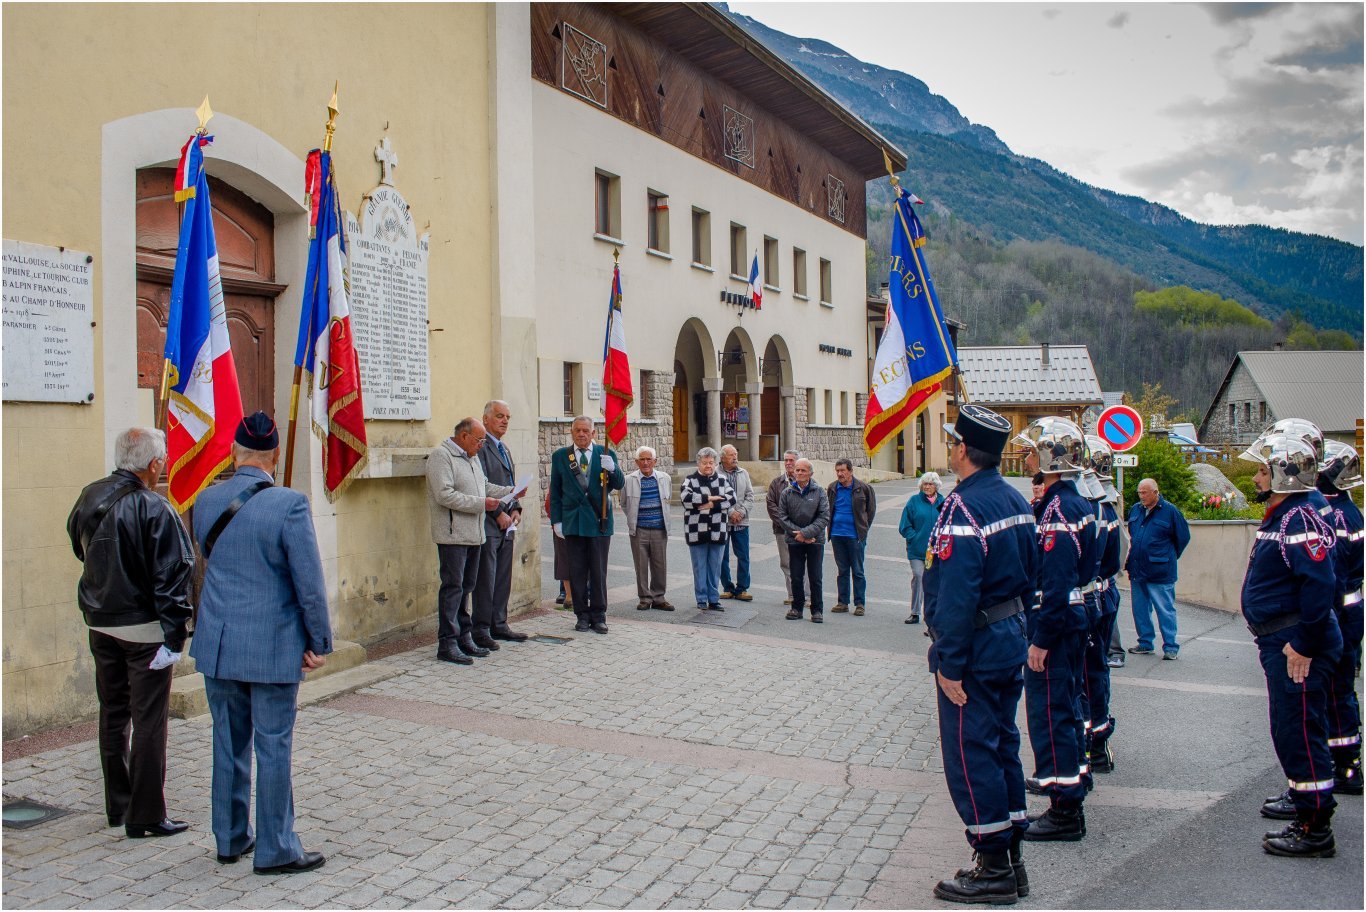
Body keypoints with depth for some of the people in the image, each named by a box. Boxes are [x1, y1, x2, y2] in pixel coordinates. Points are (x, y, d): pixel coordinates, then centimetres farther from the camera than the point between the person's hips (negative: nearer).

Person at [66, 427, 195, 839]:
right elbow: (172, 575, -20)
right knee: (148, 721, 1)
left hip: (100, 625, 7)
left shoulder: (88, 498, 2)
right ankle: (146, 816, 7)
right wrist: (173, 635, -16)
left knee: (113, 715, 18)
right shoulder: (154, 510, -19)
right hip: (144, 629, -7)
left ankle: (118, 806, 29)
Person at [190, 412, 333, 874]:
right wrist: (320, 643, -5)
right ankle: (276, 850, 14)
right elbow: (310, 584, -15)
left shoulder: (205, 502, -1)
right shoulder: (290, 505, -17)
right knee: (273, 748, 5)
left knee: (229, 744, 16)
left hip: (217, 642, 5)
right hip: (273, 645, -5)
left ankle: (230, 838, 29)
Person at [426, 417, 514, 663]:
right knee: (453, 587, -8)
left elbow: (484, 486, 26)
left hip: (473, 533, 9)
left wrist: (510, 491, 11)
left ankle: (464, 636, 21)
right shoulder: (441, 456, -12)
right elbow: (444, 495, -21)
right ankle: (447, 643, -5)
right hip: (453, 534, -9)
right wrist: (481, 503, -19)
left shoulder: (473, 458, 18)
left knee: (467, 587, 13)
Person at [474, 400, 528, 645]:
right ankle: (481, 630, 1)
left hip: (506, 525, 9)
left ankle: (499, 625, 19)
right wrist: (498, 513, -15)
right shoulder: (480, 446, -10)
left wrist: (515, 509, 7)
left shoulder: (504, 449, 19)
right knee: (485, 579, -5)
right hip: (488, 525, -9)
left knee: (503, 579, 12)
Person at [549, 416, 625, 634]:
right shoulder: (560, 456, 6)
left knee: (599, 572, 3)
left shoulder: (606, 454, 4)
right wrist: (556, 520, 1)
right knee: (577, 572, 5)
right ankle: (582, 615, 14)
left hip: (599, 521, -1)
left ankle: (598, 616, 12)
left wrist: (612, 469, -21)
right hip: (572, 523, 1)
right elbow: (555, 492, 8)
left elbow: (619, 485, 0)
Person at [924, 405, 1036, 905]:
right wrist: (1017, 632, 21)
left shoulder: (962, 508, -21)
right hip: (1012, 639, 9)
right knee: (1002, 747, 16)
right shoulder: (1016, 500, 8)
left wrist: (949, 665, -21)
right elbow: (1029, 576, 15)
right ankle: (1011, 860, 25)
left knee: (970, 755, 1)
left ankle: (994, 869, 9)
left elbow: (956, 596, -25)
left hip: (976, 647, -9)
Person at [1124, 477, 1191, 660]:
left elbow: (1183, 537, 2)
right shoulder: (1135, 510, 9)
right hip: (1137, 570, 6)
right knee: (1140, 609, 11)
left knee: (1165, 610, -1)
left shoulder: (1169, 511, -7)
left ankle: (1170, 646, 6)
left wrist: (1169, 558, 7)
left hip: (1160, 571, -6)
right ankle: (1145, 643, 22)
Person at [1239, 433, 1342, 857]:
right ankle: (1305, 795, 39)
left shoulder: (1300, 521, -19)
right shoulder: (1280, 518, 15)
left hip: (1297, 646, -11)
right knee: (1289, 730, 22)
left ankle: (1314, 829, 1)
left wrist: (1304, 644, -25)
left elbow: (1319, 585, -27)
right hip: (1280, 642, 11)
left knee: (1299, 732, -6)